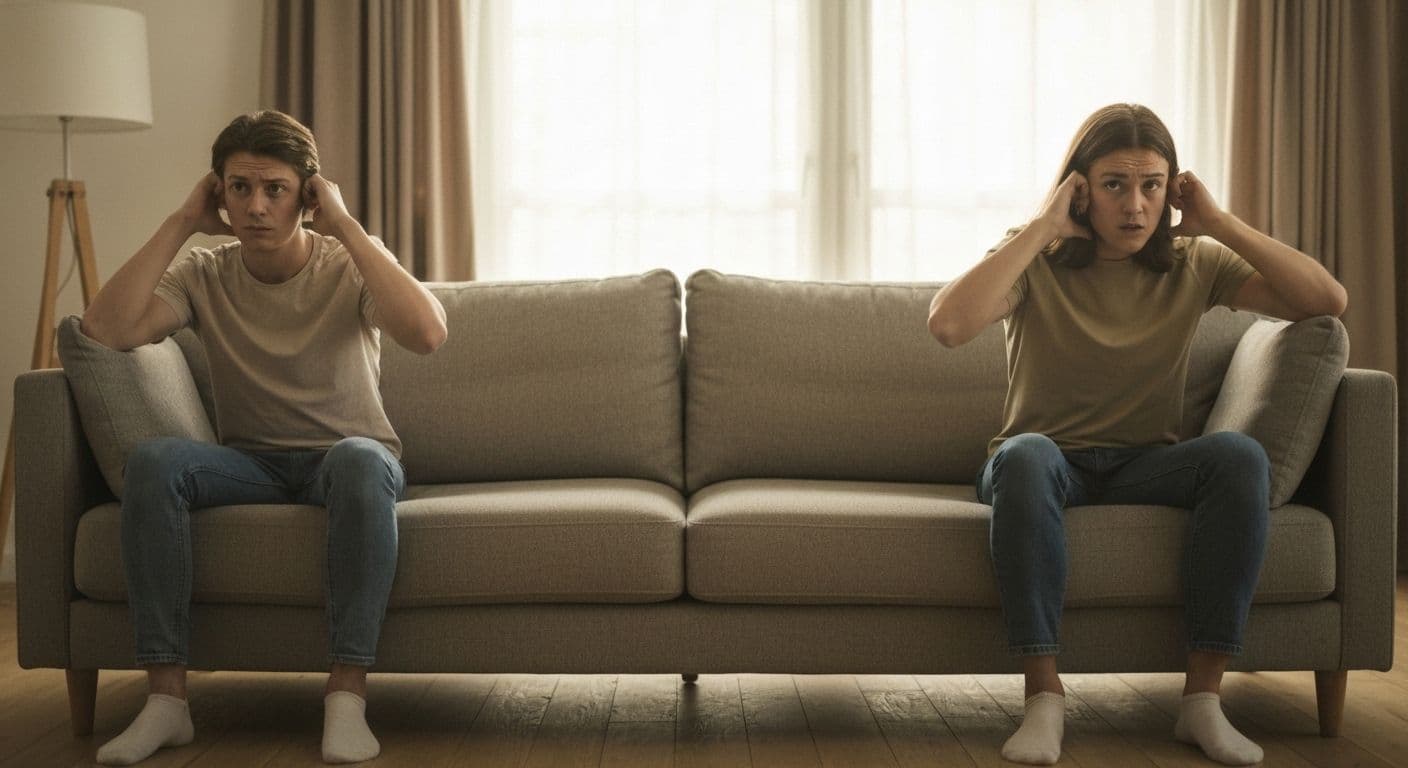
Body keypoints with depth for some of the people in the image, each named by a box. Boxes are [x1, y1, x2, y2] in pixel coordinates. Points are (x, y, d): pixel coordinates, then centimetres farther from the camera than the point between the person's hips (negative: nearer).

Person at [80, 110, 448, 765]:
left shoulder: (351, 264, -6)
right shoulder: (204, 275, 0)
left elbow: (426, 333, -28)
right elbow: (106, 330, -19)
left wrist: (345, 225, -23)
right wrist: (181, 222, -13)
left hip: (350, 457, -2)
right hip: (250, 465, 2)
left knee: (360, 460, -39)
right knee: (152, 460, -29)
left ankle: (347, 696, -35)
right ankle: (166, 697, -27)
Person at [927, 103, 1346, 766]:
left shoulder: (1194, 264, 5)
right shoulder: (1036, 261, -3)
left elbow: (1328, 301, -6)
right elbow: (947, 324, -25)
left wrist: (1219, 222, -9)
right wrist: (1043, 226, -20)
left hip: (1146, 467, 2)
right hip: (1050, 463, -2)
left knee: (1240, 455, -29)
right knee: (1025, 455, -38)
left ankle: (1203, 698, -26)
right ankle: (1044, 696, -33)